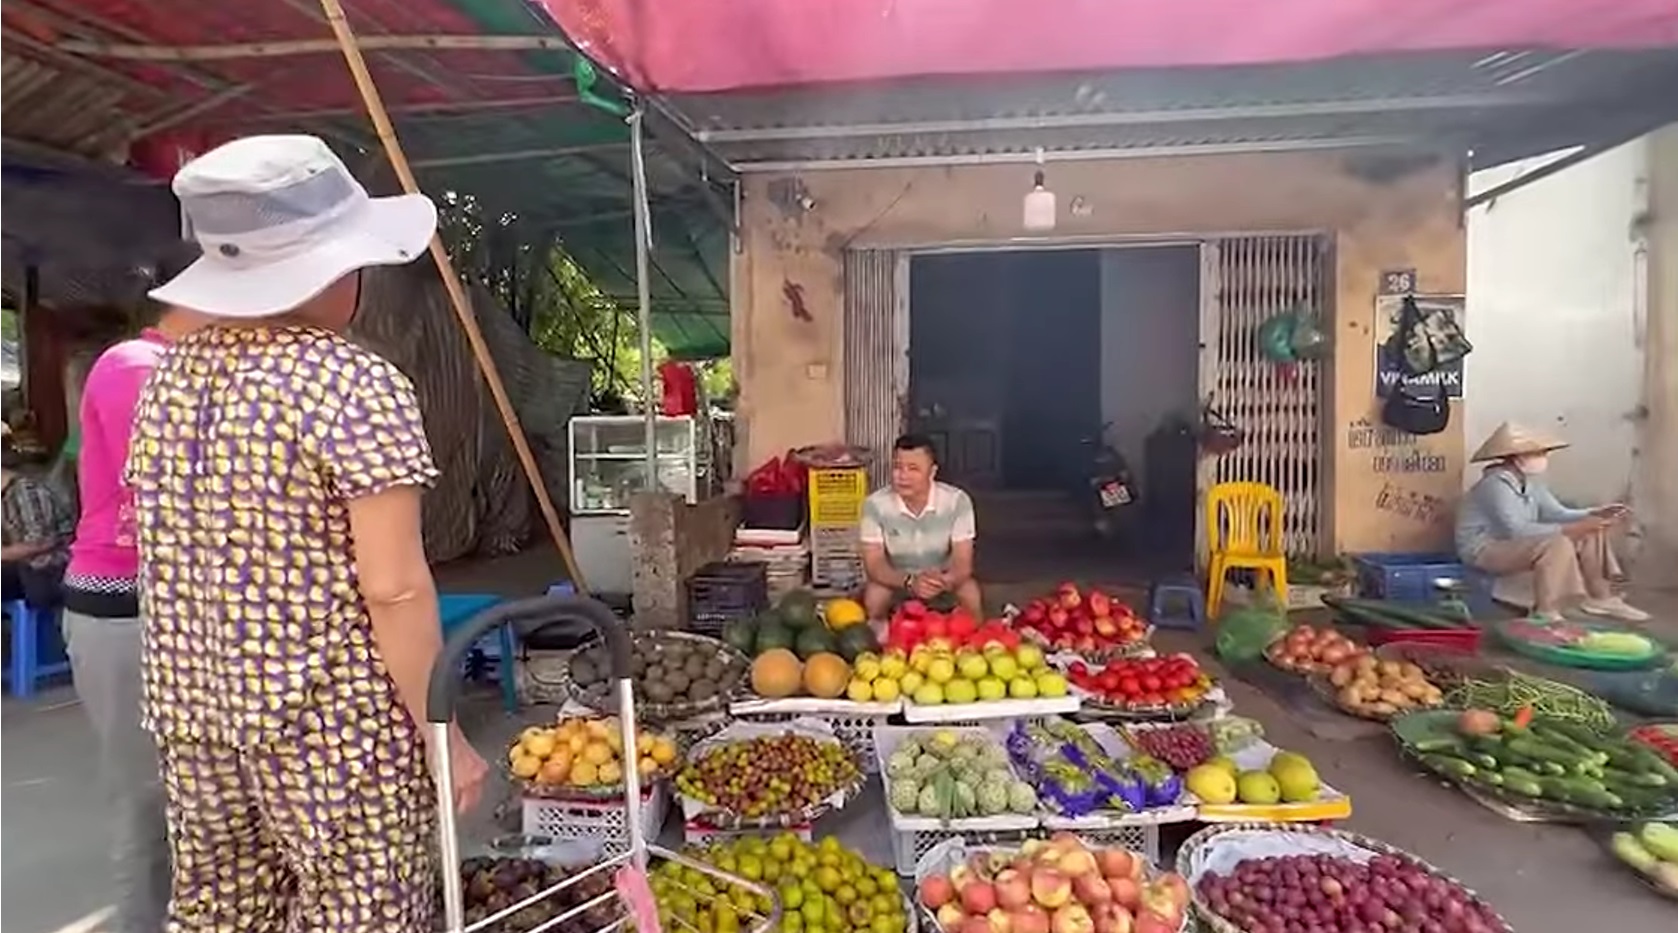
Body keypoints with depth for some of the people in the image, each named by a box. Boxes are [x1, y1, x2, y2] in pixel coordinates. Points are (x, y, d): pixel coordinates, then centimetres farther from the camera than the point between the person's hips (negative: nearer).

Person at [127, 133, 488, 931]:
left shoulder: (169, 379, 5)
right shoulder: (357, 388, -17)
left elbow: (166, 558, 13)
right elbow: (393, 589, -20)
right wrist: (445, 737, -12)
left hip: (191, 713, 8)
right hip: (334, 721, -7)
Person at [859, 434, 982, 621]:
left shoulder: (957, 501, -21)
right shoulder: (875, 504, -21)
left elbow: (963, 563, -22)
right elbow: (874, 565, -21)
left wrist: (942, 581, -46)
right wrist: (909, 581, -41)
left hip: (942, 578, 0)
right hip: (897, 580, 0)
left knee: (971, 593, -28)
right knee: (874, 596, -29)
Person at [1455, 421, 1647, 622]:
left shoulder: (1530, 481, 7)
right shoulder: (1496, 484, -24)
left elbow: (1556, 514, 7)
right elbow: (1516, 530, -31)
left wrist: (1596, 513, -9)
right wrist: (1568, 530, -32)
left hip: (1514, 543, 10)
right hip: (1484, 550, -10)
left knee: (1592, 533, 6)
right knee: (1557, 543, -32)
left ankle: (1600, 598, 14)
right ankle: (1546, 613, -25)